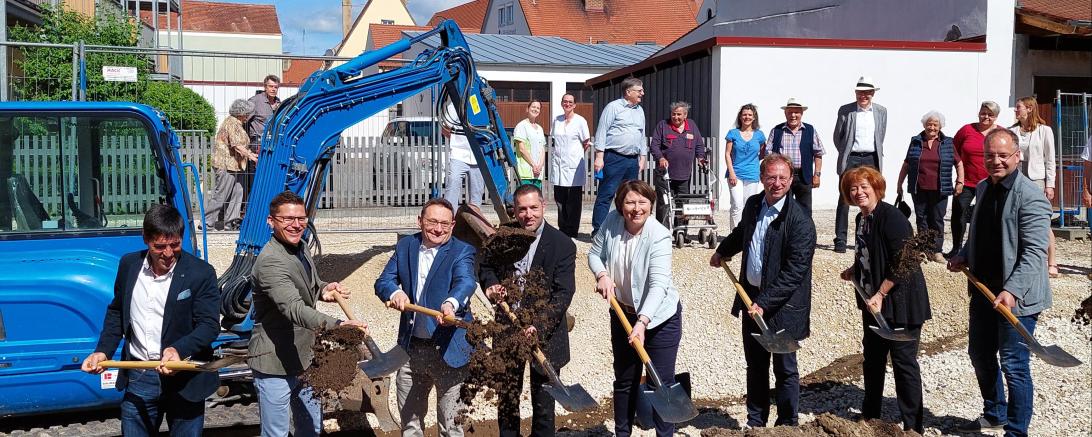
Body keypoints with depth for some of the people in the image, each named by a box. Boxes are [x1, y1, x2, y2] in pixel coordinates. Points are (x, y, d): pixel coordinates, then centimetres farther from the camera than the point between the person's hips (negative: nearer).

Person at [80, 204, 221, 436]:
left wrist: (179, 349, -31)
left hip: (184, 379, -3)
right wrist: (103, 351, 3)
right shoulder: (128, 264, 3)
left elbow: (209, 325, -14)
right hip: (138, 378, 3)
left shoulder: (201, 273, -11)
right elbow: (117, 311, 15)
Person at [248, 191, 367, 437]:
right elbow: (294, 309, -38)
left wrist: (324, 290, 0)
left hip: (303, 359, 9)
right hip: (275, 364, -9)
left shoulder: (301, 248, 6)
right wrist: (336, 324, -52)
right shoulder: (270, 262, -24)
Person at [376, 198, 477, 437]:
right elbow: (383, 281, 0)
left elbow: (466, 281, -27)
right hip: (410, 348, 5)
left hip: (448, 351, -4)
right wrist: (395, 292, -24)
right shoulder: (405, 246, 6)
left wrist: (451, 303, -49)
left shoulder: (462, 251, -8)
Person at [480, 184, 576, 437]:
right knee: (507, 395, 18)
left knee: (543, 399, 10)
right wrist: (491, 286, -11)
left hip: (544, 331, -3)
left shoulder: (562, 245, -13)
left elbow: (563, 293, -16)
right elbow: (486, 267, 12)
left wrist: (540, 326, -26)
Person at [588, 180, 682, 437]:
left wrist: (642, 322, -42)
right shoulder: (611, 222, -11)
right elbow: (595, 253, 4)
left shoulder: (659, 236, -25)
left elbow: (659, 283, -32)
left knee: (662, 381, -1)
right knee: (624, 379, 18)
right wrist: (602, 274, -18)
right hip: (623, 313, 5)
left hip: (660, 317, -5)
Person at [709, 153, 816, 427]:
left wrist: (765, 303, -24)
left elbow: (794, 272, -22)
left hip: (782, 305, -6)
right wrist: (722, 251, 39)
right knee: (755, 366, 17)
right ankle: (755, 423, 31)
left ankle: (788, 425, 22)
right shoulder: (753, 204, 3)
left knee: (785, 369, 7)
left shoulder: (800, 220, -18)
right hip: (752, 298, 7)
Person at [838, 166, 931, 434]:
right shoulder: (861, 219, 8)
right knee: (872, 360, 17)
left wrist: (880, 295, -20)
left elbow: (902, 263, -22)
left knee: (903, 362, -1)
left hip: (900, 301, -9)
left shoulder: (891, 217, -18)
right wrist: (854, 272, 7)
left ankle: (914, 426, 10)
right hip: (873, 302, 9)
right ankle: (870, 416, 32)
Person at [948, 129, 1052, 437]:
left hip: (1016, 298, -8)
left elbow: (1035, 252, -23)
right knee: (980, 354, 20)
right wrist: (963, 257, 5)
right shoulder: (983, 189, 8)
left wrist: (1012, 290, -33)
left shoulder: (1030, 196, -18)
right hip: (983, 291, 9)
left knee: (1014, 365, -1)